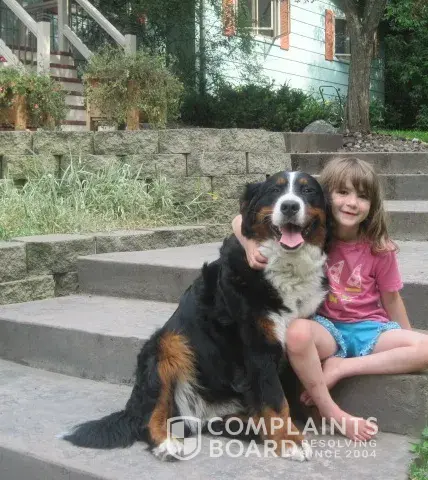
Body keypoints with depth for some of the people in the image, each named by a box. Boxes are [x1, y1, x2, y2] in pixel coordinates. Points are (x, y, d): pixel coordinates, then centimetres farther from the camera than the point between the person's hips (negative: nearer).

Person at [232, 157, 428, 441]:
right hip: (326, 326, -1)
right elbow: (242, 221, -12)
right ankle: (332, 413, -19)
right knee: (297, 333, -37)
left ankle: (339, 368, -17)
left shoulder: (379, 249, -6)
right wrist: (252, 244, -33)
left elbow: (391, 300, 8)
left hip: (369, 328, 2)